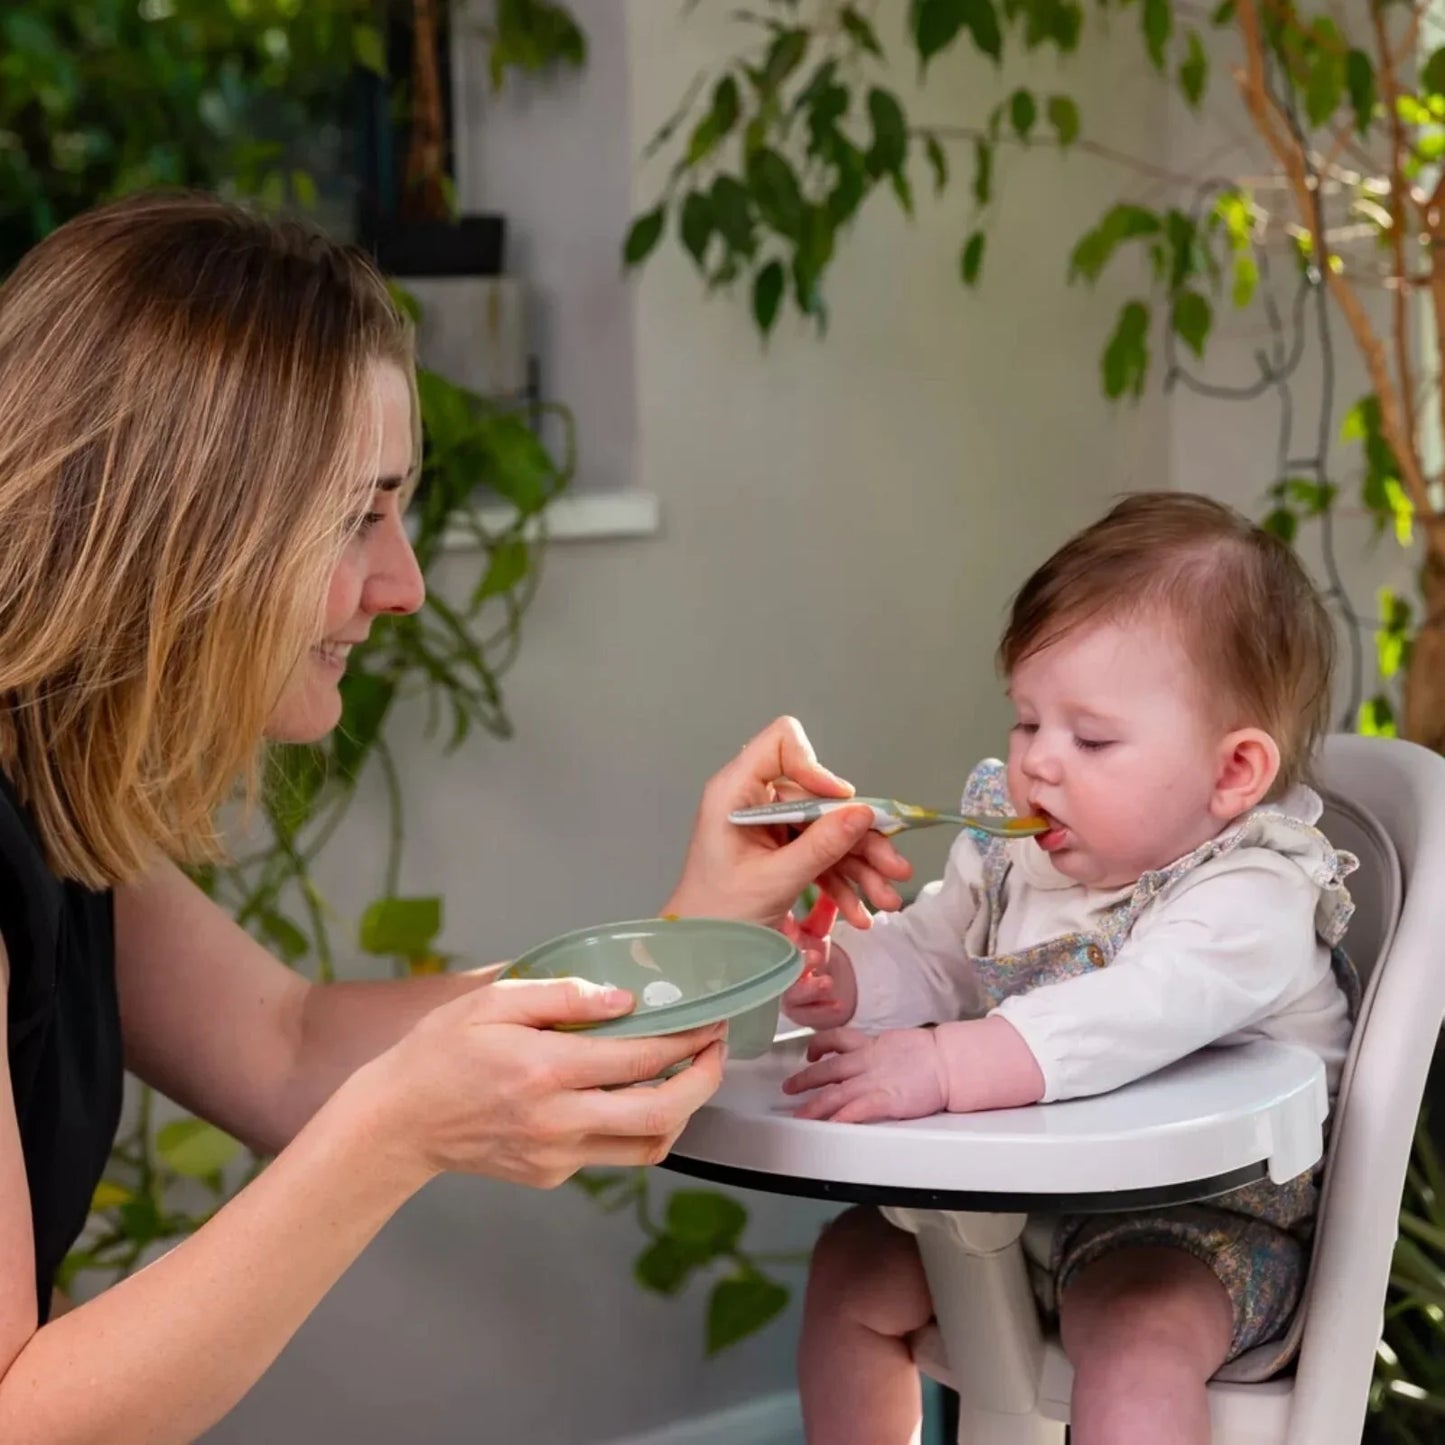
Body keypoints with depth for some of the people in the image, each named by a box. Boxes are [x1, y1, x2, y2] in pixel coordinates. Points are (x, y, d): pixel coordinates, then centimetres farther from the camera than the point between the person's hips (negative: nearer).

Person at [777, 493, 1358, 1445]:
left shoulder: (1251, 901, -24)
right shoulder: (1016, 858, 1)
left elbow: (1128, 1020, -40)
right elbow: (929, 959, 9)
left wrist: (943, 1066, -52)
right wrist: (839, 978, -15)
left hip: (1204, 1216, -8)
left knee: (1136, 1340, -33)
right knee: (853, 1263, 7)